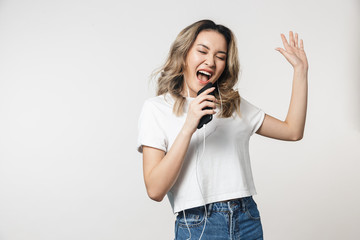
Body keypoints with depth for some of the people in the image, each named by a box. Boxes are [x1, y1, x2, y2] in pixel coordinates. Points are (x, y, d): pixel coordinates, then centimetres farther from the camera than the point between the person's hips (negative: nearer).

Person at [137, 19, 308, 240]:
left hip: (248, 222, 4)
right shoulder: (157, 108, -4)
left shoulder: (235, 104, 10)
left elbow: (293, 131, 9)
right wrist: (188, 128, -20)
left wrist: (301, 70, 7)